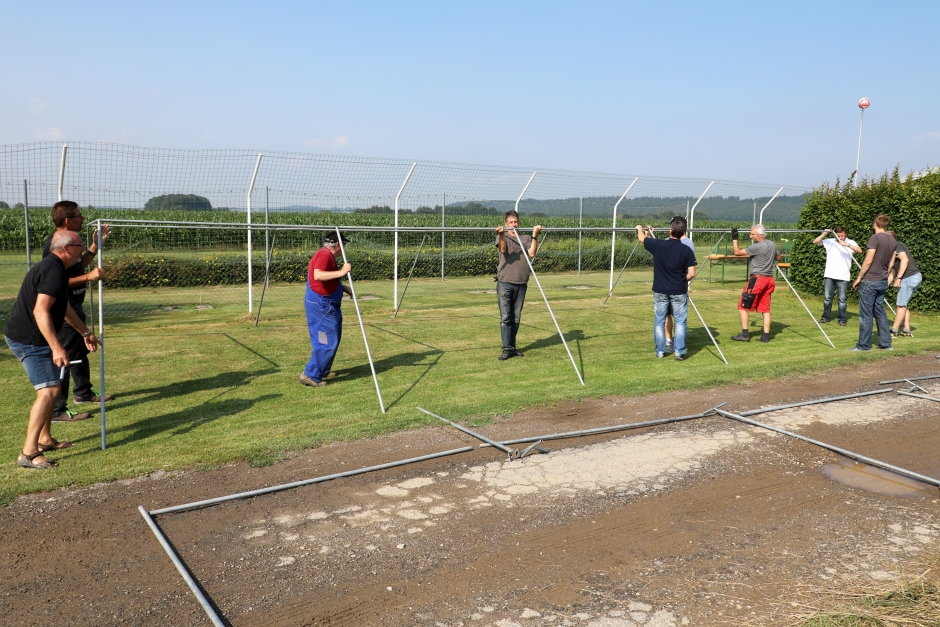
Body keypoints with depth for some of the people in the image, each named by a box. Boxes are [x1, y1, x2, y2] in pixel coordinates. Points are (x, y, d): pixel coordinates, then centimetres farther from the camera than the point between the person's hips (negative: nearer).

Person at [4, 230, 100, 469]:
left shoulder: (52, 268, 15)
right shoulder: (53, 271, -19)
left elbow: (64, 307, 27)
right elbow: (40, 311, -29)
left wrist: (85, 333, 34)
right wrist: (56, 347, -34)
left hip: (29, 339, 11)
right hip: (29, 340, -11)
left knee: (51, 387, 20)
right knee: (48, 391, -15)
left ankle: (45, 439, 30)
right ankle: (28, 453, -14)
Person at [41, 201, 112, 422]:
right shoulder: (54, 245, -22)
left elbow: (78, 266, 21)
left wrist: (95, 244, 15)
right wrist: (89, 277, -29)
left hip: (73, 307, 11)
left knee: (80, 352, 24)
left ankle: (83, 392, 42)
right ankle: (57, 411, 0)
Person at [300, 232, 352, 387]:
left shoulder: (326, 255, 17)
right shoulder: (324, 255, -16)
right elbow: (318, 275, -34)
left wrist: (344, 288, 17)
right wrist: (341, 272, -34)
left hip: (325, 305, 11)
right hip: (321, 305, -11)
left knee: (332, 339, 19)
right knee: (327, 342, -9)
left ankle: (322, 371, 29)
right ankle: (311, 375, -6)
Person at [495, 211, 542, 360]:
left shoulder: (526, 238, 12)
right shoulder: (502, 237, 6)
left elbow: (532, 253, -5)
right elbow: (503, 249, -15)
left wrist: (535, 236, -10)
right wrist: (502, 235, -30)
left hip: (521, 284, 3)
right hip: (505, 282, -3)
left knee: (516, 318, 8)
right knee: (505, 317, -7)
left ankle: (512, 347, 16)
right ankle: (506, 349, -6)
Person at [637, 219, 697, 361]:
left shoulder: (658, 245, -8)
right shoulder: (687, 250, -8)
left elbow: (641, 238, 10)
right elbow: (691, 273, -7)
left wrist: (640, 228, 31)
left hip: (660, 291, 1)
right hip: (679, 291, 0)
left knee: (659, 322, 12)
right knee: (680, 322, 8)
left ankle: (660, 351, 18)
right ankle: (679, 352, 6)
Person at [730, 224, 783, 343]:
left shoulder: (757, 247, -15)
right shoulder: (772, 245, 10)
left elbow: (737, 253, -12)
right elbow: (779, 258, 27)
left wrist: (734, 239, -3)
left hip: (757, 279, -8)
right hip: (769, 279, 8)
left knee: (743, 306, -1)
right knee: (765, 308, 9)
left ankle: (744, 334, -4)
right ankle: (766, 336, 6)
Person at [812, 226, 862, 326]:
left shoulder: (851, 243, 3)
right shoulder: (829, 242, 8)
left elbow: (859, 250, -14)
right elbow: (815, 242, 2)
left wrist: (847, 245, -28)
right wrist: (824, 234, -12)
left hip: (843, 277, -2)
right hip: (829, 275, 2)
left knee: (842, 299, 0)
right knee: (827, 297, 6)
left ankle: (842, 319, 7)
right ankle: (825, 317, 18)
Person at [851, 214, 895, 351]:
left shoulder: (875, 238, -14)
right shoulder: (893, 241, 9)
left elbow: (868, 261, -16)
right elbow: (890, 263, 14)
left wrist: (859, 278, -8)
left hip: (870, 281, -8)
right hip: (883, 282, 8)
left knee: (865, 315, -2)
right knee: (880, 312, 15)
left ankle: (863, 345, 2)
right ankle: (885, 343, 16)